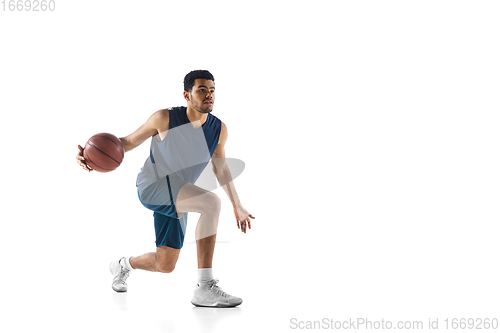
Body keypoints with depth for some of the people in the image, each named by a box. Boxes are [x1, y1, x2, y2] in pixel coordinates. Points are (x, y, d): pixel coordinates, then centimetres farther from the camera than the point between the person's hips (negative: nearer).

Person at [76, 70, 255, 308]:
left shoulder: (219, 129, -2)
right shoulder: (165, 118, -13)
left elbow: (220, 168, 13)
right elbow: (130, 141, -3)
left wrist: (237, 206, 15)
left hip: (176, 198, 6)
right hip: (151, 187, -6)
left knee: (165, 266, 10)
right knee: (211, 202, -32)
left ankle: (123, 264, 45)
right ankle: (205, 288, -28)